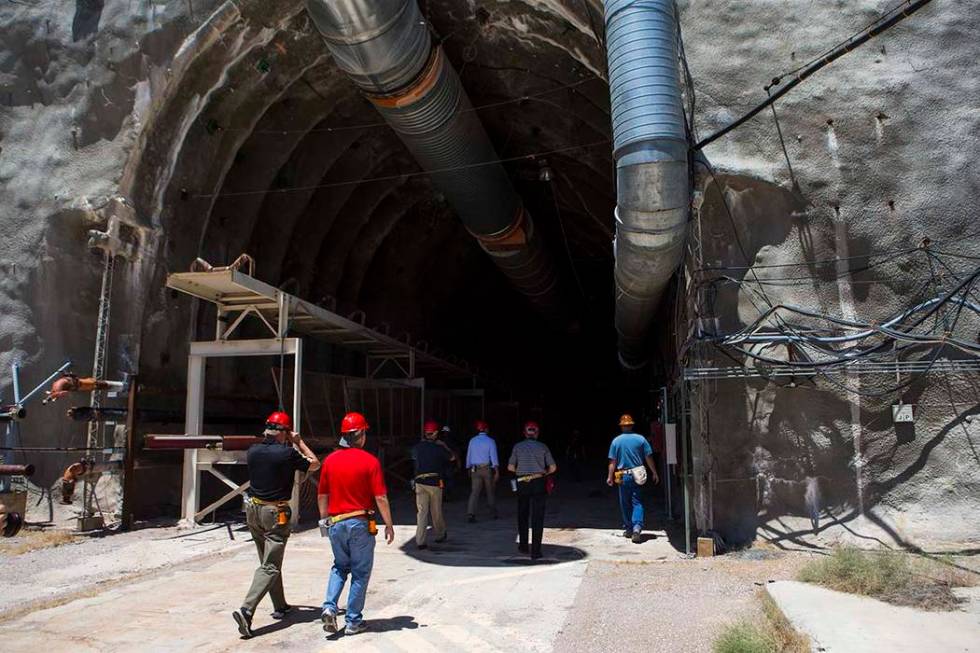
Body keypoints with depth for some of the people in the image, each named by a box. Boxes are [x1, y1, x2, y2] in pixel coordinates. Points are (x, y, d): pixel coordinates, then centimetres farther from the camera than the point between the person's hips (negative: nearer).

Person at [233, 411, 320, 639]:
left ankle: (280, 606, 29)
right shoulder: (287, 453, -16)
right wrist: (299, 442, 8)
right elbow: (314, 464, 1)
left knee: (269, 561, 19)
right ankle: (246, 610, -16)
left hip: (253, 509, 7)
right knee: (270, 567, -3)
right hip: (275, 513, -7)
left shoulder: (252, 451, 0)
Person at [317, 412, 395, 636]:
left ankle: (329, 607, 3)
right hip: (361, 524, -4)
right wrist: (389, 525, -3)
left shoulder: (330, 460, 1)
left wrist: (325, 520, 22)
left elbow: (322, 495, 9)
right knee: (360, 572, 9)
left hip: (336, 523, 4)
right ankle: (354, 621, 14)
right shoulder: (370, 461, -12)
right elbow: (380, 498, -12)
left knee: (340, 567, 22)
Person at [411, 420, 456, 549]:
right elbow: (452, 457, 6)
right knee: (436, 512, 14)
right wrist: (444, 446, 16)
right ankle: (440, 535, 32)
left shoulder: (417, 447, -1)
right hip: (435, 483, -2)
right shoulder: (439, 448, -8)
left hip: (420, 483, 2)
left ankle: (420, 541, -5)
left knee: (422, 512, 3)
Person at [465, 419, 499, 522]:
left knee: (474, 492, -3)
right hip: (487, 469, -2)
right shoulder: (490, 441, -4)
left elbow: (468, 455, 10)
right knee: (490, 491, 14)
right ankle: (494, 513, 25)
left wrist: (469, 468, 22)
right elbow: (493, 456, -11)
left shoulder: (472, 440, 7)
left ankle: (470, 514, -15)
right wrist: (497, 471, -14)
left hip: (475, 469, 2)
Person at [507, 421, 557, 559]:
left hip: (522, 484, 1)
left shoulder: (518, 446, 2)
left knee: (522, 516, 18)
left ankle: (523, 546, 27)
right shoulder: (543, 447, 1)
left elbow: (510, 467, 3)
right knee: (537, 518, 2)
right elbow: (553, 468, 2)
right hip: (539, 484, -1)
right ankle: (535, 551, -1)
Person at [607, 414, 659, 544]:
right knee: (637, 502, 1)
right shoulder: (640, 439, -3)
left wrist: (610, 477, 5)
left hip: (623, 476, 0)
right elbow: (649, 458, 1)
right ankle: (637, 527, -18)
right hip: (637, 475, 0)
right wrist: (654, 473, 11)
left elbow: (612, 461, -2)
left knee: (625, 504, 12)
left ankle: (628, 529, 19)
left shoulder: (616, 441, -2)